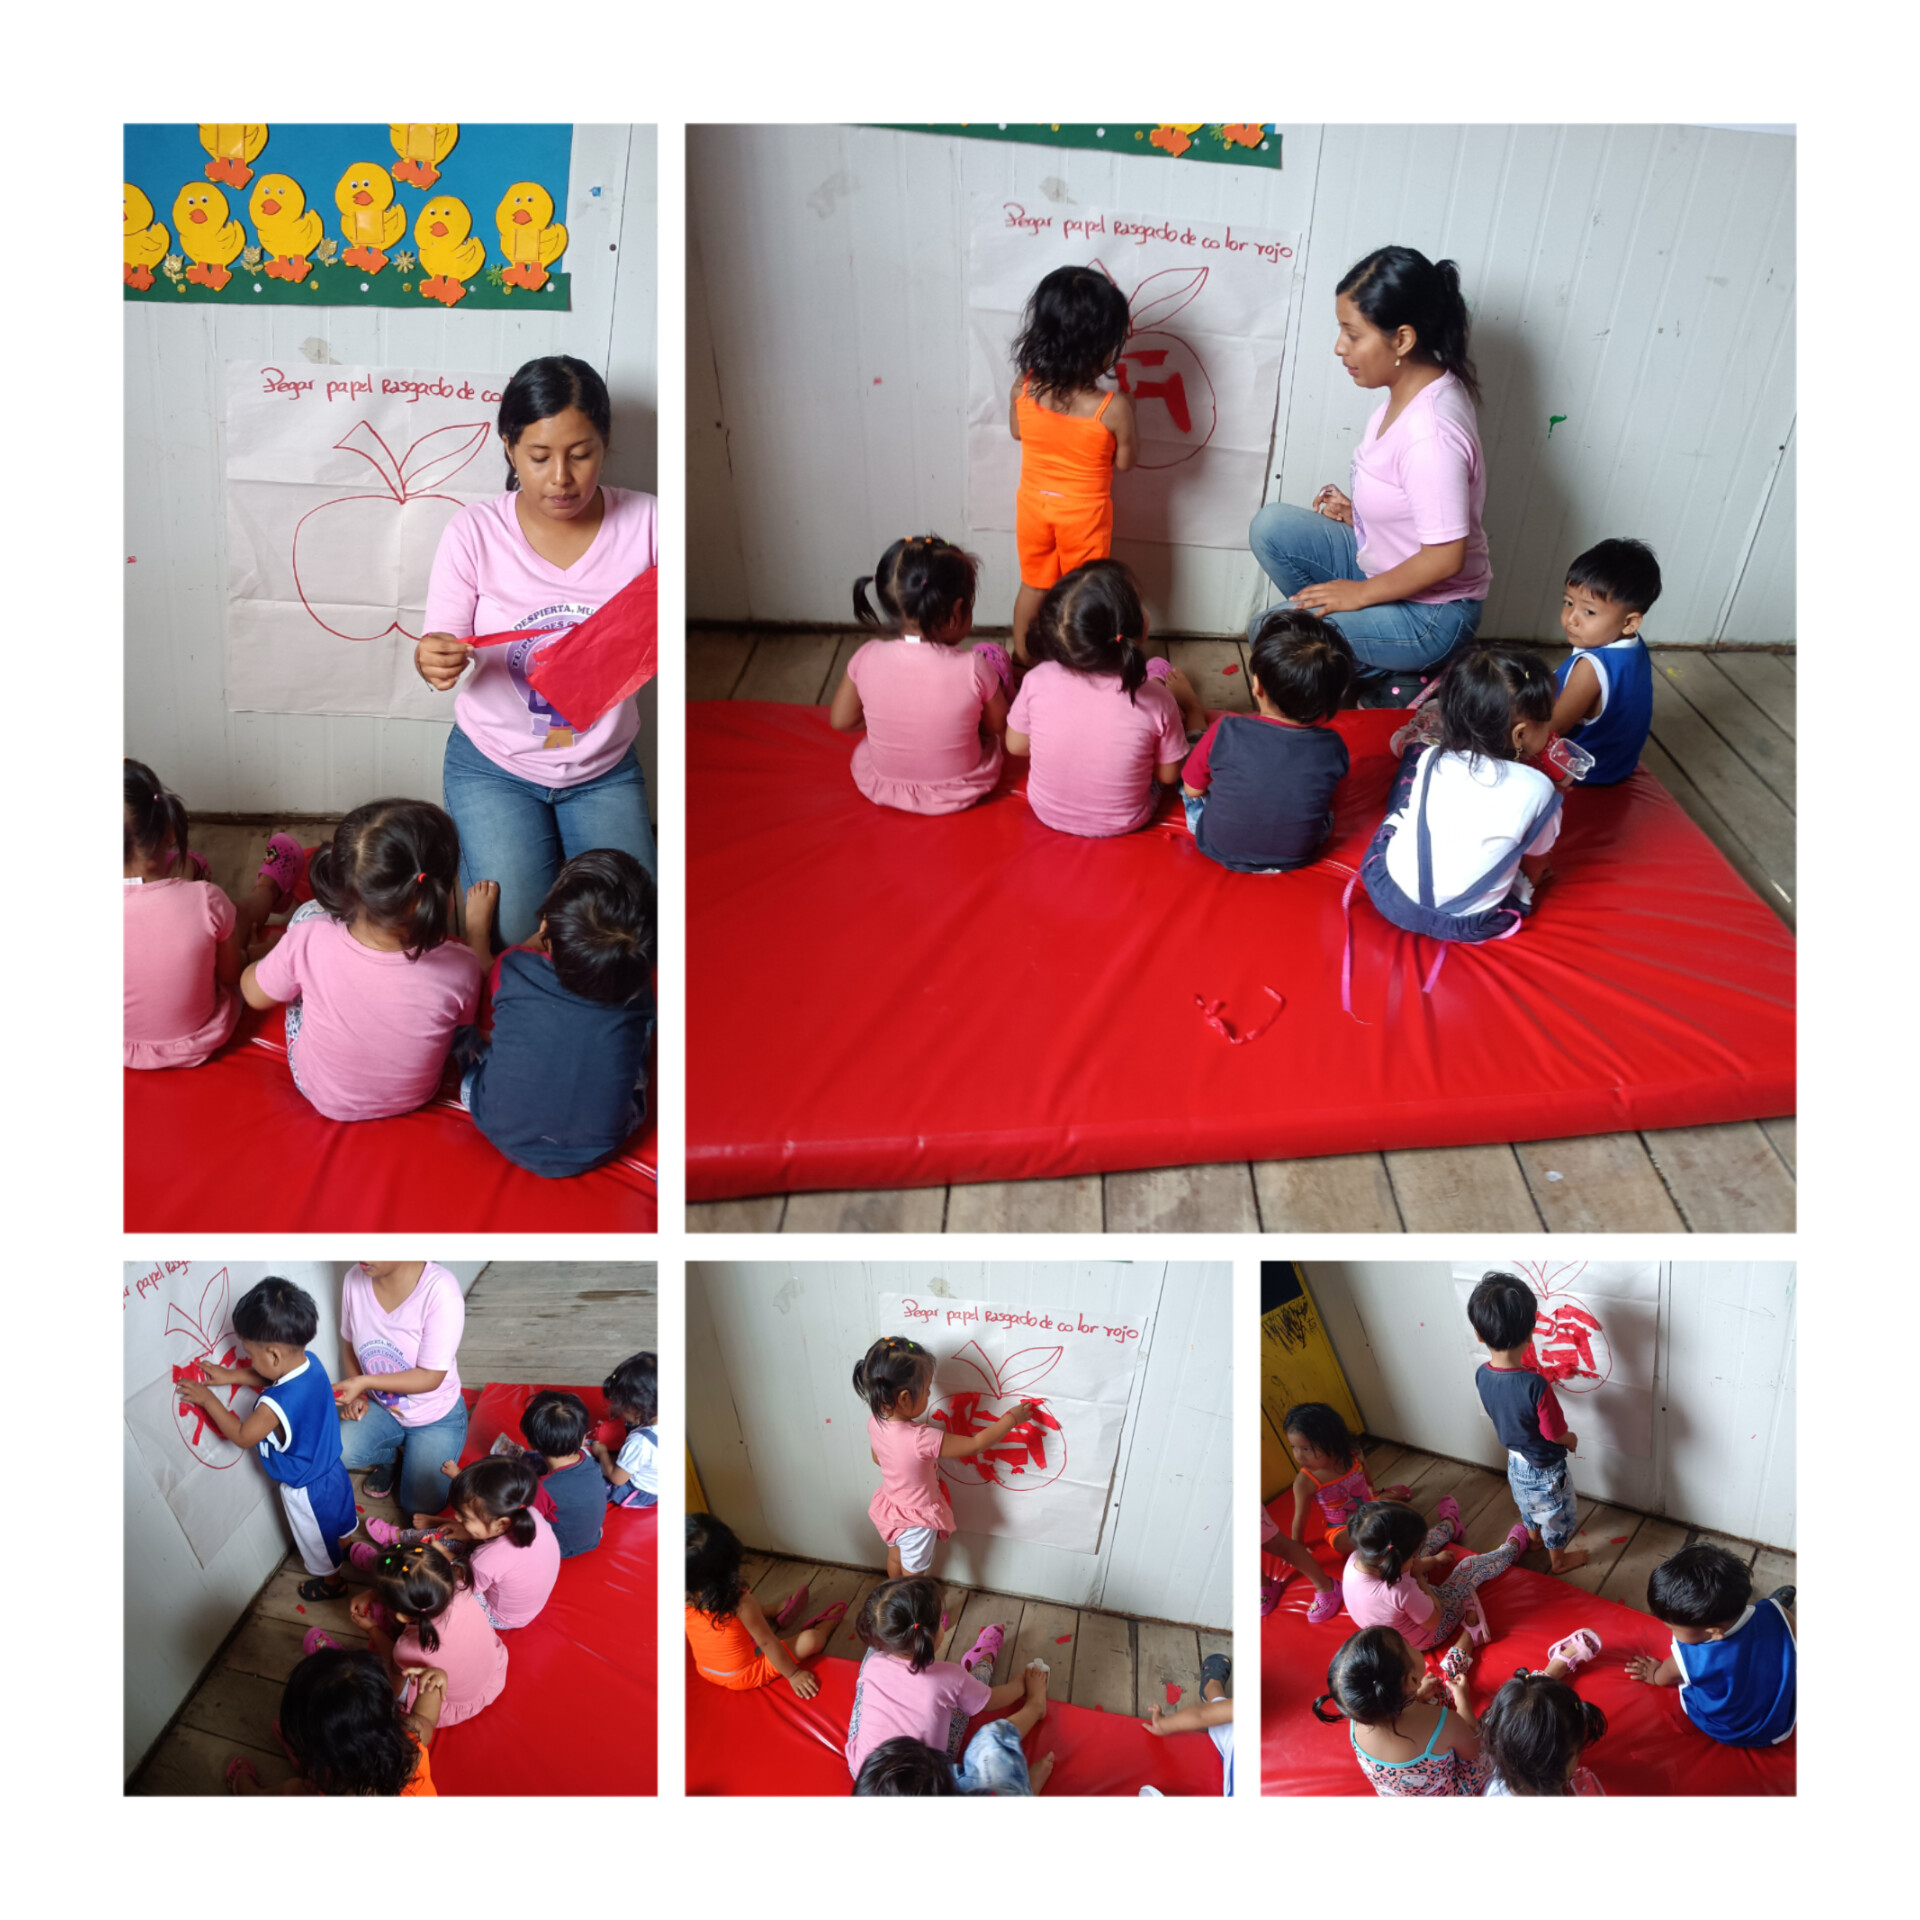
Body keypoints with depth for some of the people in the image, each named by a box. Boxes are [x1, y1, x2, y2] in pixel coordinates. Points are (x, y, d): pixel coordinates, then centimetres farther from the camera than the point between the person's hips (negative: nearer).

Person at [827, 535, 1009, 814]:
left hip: (881, 789, 2)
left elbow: (840, 721, -5)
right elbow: (997, 725, -7)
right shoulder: (974, 668, -25)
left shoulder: (867, 659, -20)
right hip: (960, 794, -2)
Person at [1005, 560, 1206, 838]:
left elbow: (1016, 745, -9)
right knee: (1159, 668, 13)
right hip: (1122, 823, -1)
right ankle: (1189, 704, 46)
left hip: (1047, 811, 2)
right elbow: (1168, 775, -13)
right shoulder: (1156, 701, -30)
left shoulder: (1037, 681, -27)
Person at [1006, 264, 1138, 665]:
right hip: (1084, 512, -3)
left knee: (1033, 586, 23)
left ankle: (1022, 658, 40)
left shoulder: (1023, 387, -18)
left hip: (1034, 503, 3)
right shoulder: (1113, 408, -29)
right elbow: (1124, 462, -12)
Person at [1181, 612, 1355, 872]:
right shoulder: (1333, 748, -24)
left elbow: (1192, 789, -14)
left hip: (1219, 847, -1)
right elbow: (1329, 794, -3)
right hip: (1296, 857, 1)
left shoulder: (1226, 732, -30)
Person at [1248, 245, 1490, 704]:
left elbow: (1445, 557, -29)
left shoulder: (1431, 433, -32)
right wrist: (1358, 511, 0)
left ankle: (1394, 684, 3)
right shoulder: (1413, 385, -4)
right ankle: (1342, 633, 8)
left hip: (1431, 610, -9)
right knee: (1271, 527, 0)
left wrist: (1362, 592, -17)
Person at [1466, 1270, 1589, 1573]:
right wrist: (1572, 1440, -4)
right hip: (1544, 1470, -5)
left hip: (1515, 1462, 5)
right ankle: (1559, 1559, 49)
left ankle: (1535, 1538, 60)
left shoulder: (1482, 1375, -21)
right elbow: (1555, 1434, -25)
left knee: (1528, 1506, 34)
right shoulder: (1535, 1386, -41)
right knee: (1556, 1515, 25)